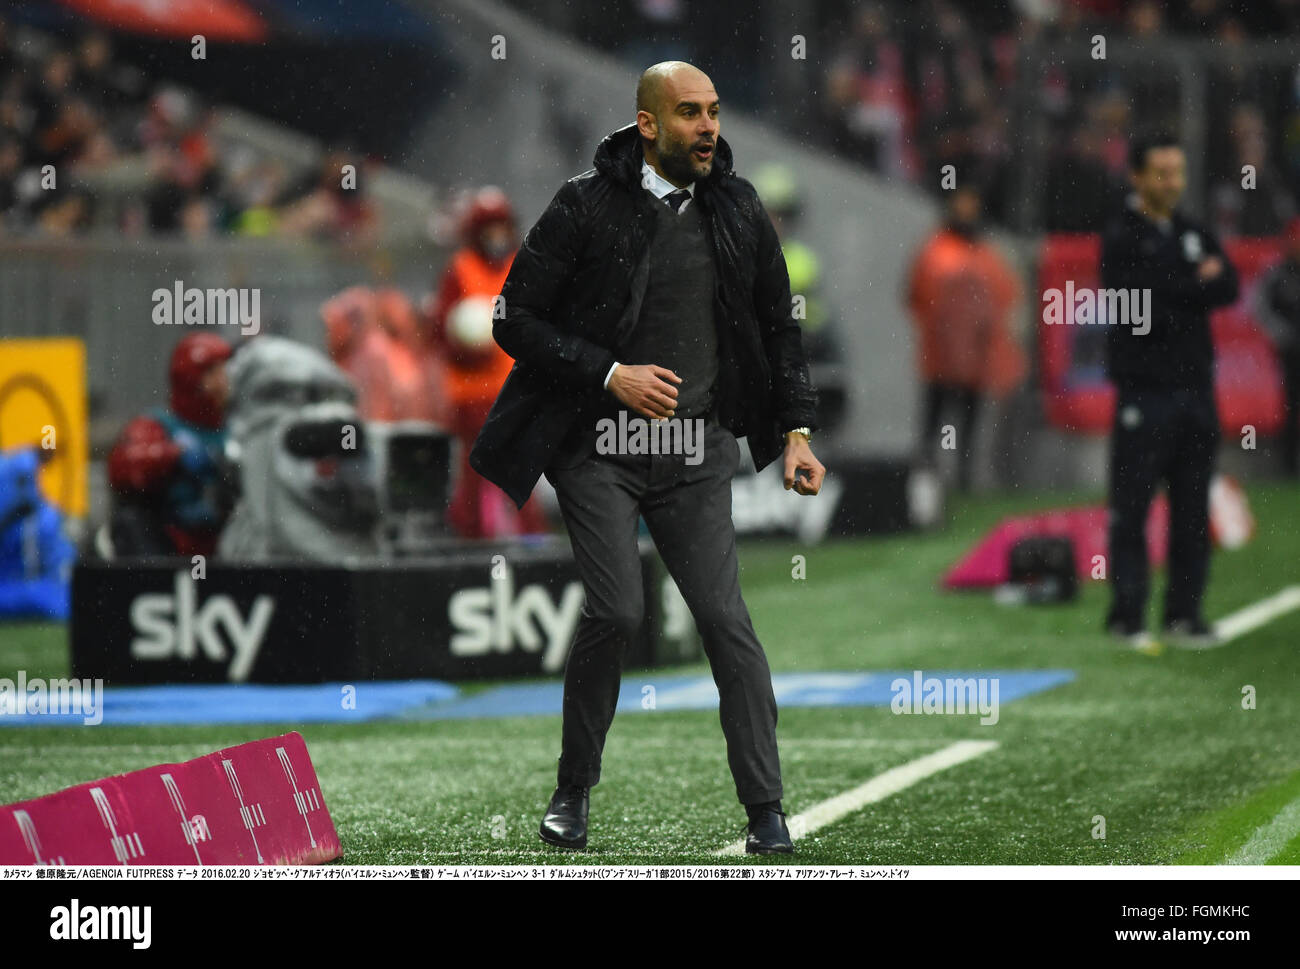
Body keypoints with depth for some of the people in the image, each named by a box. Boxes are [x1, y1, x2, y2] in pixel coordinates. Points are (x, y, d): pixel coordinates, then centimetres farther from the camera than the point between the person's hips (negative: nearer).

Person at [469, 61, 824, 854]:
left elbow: (779, 326, 16)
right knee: (617, 611, -14)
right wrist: (611, 375, -14)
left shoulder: (738, 209, 7)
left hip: (698, 451, 3)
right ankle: (574, 790, 7)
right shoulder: (586, 207, -6)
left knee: (725, 616, -8)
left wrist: (796, 430, 6)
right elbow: (517, 321, -4)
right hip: (598, 450, -3)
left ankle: (766, 811, -4)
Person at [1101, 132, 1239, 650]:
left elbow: (1228, 289, 1)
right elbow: (1142, 310, -16)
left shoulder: (1195, 235, 15)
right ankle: (1127, 617, -2)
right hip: (1145, 390, -6)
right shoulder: (1120, 239, -3)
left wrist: (1174, 294, -12)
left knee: (1192, 510, 6)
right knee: (1131, 507, -5)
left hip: (1196, 388, 6)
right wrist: (1199, 285, -7)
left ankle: (1185, 613, 11)